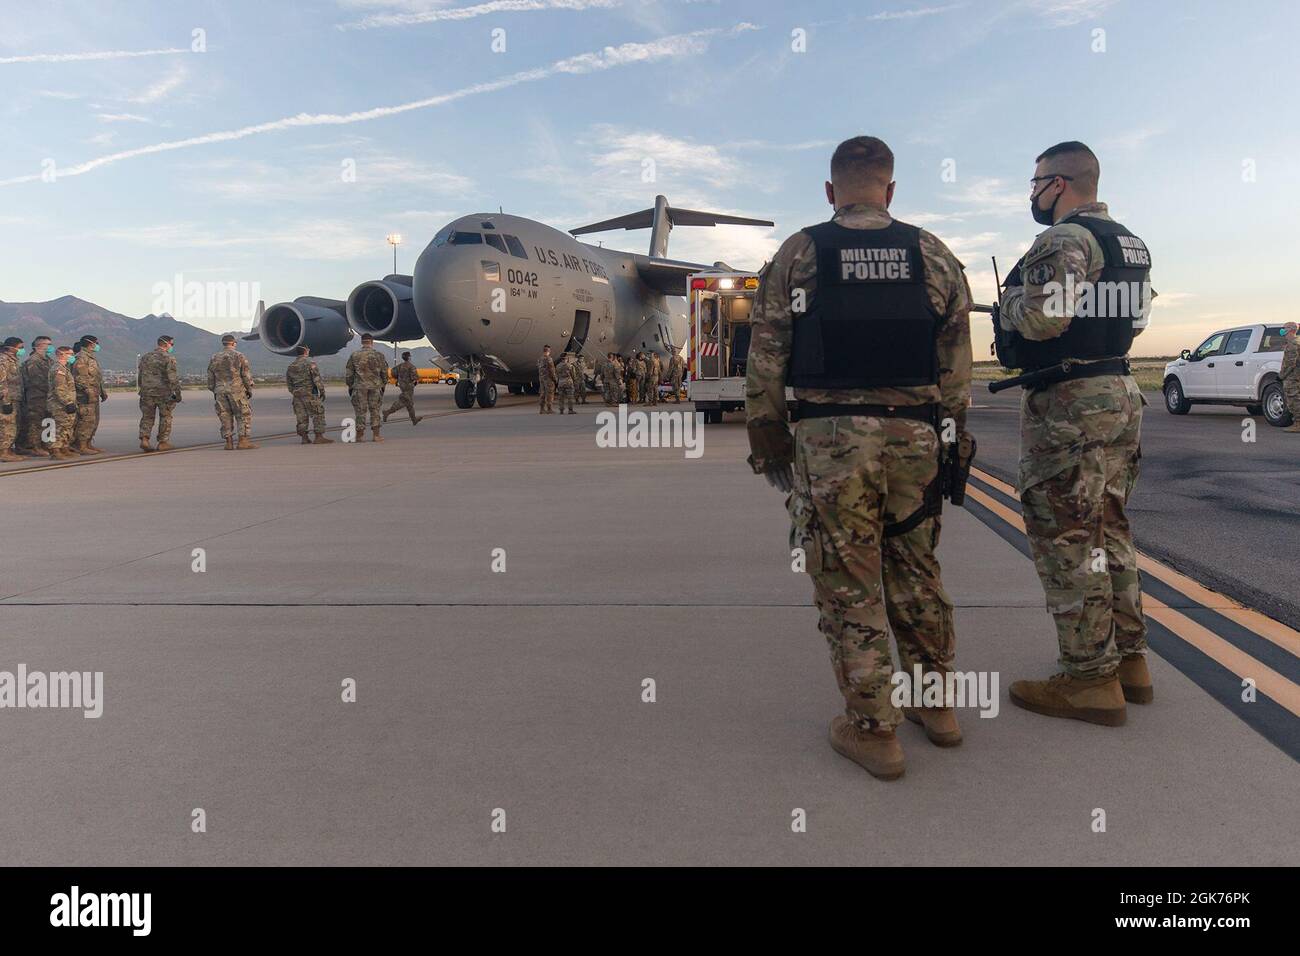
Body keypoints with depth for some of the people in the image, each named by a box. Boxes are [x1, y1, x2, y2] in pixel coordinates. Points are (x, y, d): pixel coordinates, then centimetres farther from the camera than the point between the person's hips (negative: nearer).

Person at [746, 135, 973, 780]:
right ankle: (936, 701, 30)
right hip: (915, 435, 4)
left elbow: (766, 357, -1)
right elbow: (956, 359, 8)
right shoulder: (933, 255, 8)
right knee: (916, 571, 17)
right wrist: (953, 436, 15)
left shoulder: (798, 254, 0)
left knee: (848, 582, 3)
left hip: (830, 437, -3)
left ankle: (872, 729, 11)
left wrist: (767, 439, 6)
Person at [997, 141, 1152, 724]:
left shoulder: (1064, 240, -14)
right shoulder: (1131, 244, 17)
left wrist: (1009, 303, -5)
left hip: (1068, 402, -10)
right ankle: (1128, 658, 24)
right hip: (1121, 392, 10)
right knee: (1110, 530, 16)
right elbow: (1134, 319, 20)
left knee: (1066, 539, -4)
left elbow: (1039, 320, -25)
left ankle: (1090, 677, 1)